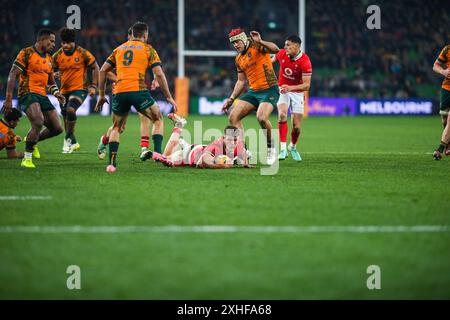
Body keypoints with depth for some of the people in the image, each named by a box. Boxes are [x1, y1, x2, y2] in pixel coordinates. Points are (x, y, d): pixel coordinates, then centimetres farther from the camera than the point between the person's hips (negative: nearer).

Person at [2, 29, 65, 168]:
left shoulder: (49, 58, 18)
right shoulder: (26, 53, -5)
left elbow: (51, 81, 29)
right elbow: (12, 75, -9)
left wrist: (56, 92, 5)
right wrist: (8, 99, -15)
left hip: (42, 96, 8)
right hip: (28, 93, -8)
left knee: (57, 128, 1)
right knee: (38, 122, -30)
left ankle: (32, 140, 29)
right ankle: (27, 159, -17)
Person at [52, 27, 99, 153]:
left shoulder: (83, 53, -9)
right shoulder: (57, 56, 1)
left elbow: (95, 68, 0)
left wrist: (93, 86, -6)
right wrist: (55, 75, -13)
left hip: (79, 89, -5)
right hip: (64, 90, 5)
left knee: (70, 110, -27)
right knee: (65, 118, 10)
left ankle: (68, 138, -9)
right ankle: (73, 143, 32)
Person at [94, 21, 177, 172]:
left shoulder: (119, 49, 21)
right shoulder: (148, 49, 9)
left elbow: (103, 70, 17)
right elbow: (159, 74, 1)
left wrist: (101, 95, 22)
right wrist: (169, 97, 7)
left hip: (119, 92, 3)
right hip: (138, 90, -3)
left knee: (116, 128, 19)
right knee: (158, 119, 18)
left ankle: (112, 163, 5)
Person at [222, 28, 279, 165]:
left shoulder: (256, 46, -8)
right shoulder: (239, 59, 14)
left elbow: (275, 49, -27)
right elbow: (241, 81, 23)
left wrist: (260, 42, -42)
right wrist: (231, 100, 19)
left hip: (269, 90, -8)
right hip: (253, 92, 8)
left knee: (261, 117, -29)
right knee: (233, 117, -4)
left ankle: (271, 148, -6)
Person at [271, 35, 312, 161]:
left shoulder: (305, 62, -24)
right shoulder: (282, 53, -11)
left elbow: (307, 85, -28)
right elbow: (274, 59, 15)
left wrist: (291, 88, -41)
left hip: (297, 92, -2)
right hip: (282, 90, 2)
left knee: (296, 126, -2)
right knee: (282, 114, -25)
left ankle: (293, 147, 30)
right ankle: (283, 149, -24)